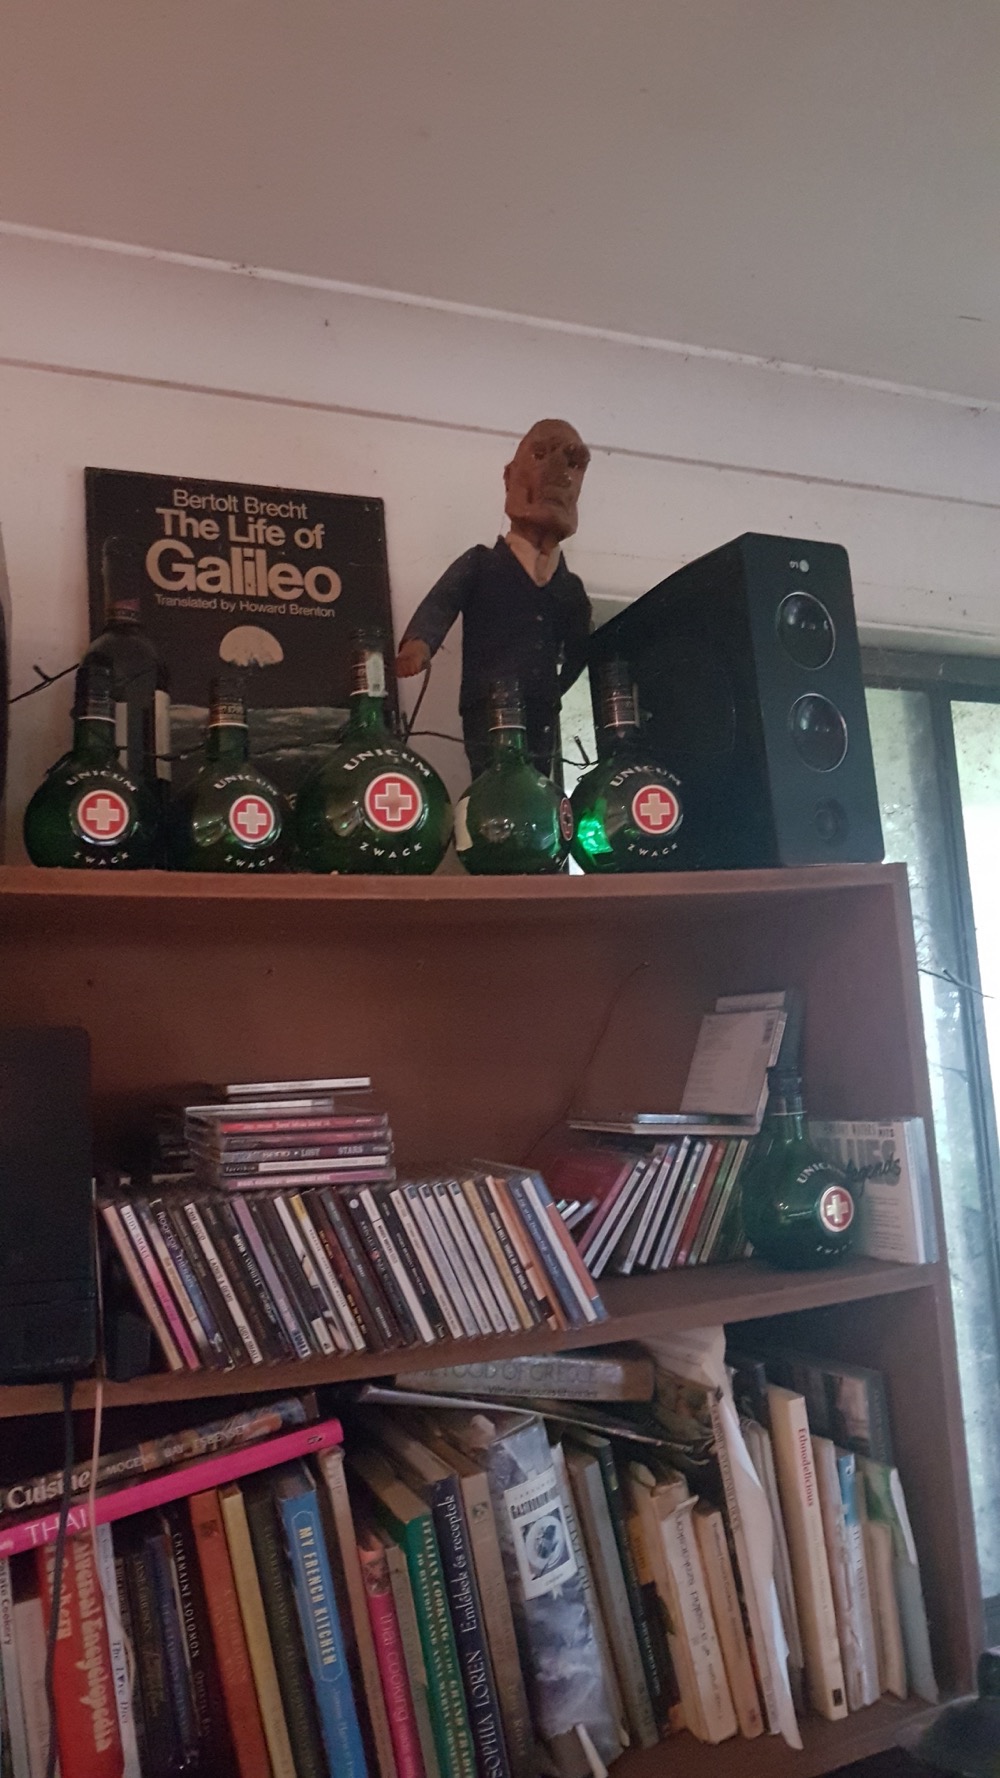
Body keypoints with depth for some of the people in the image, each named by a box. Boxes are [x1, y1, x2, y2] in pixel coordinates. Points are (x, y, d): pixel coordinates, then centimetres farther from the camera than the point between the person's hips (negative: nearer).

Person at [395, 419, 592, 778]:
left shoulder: (572, 588, 20)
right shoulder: (480, 564, 8)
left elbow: (578, 651, 29)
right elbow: (440, 604, -9)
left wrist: (554, 691, 14)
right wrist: (418, 644, -29)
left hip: (542, 720, 4)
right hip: (488, 715, -4)